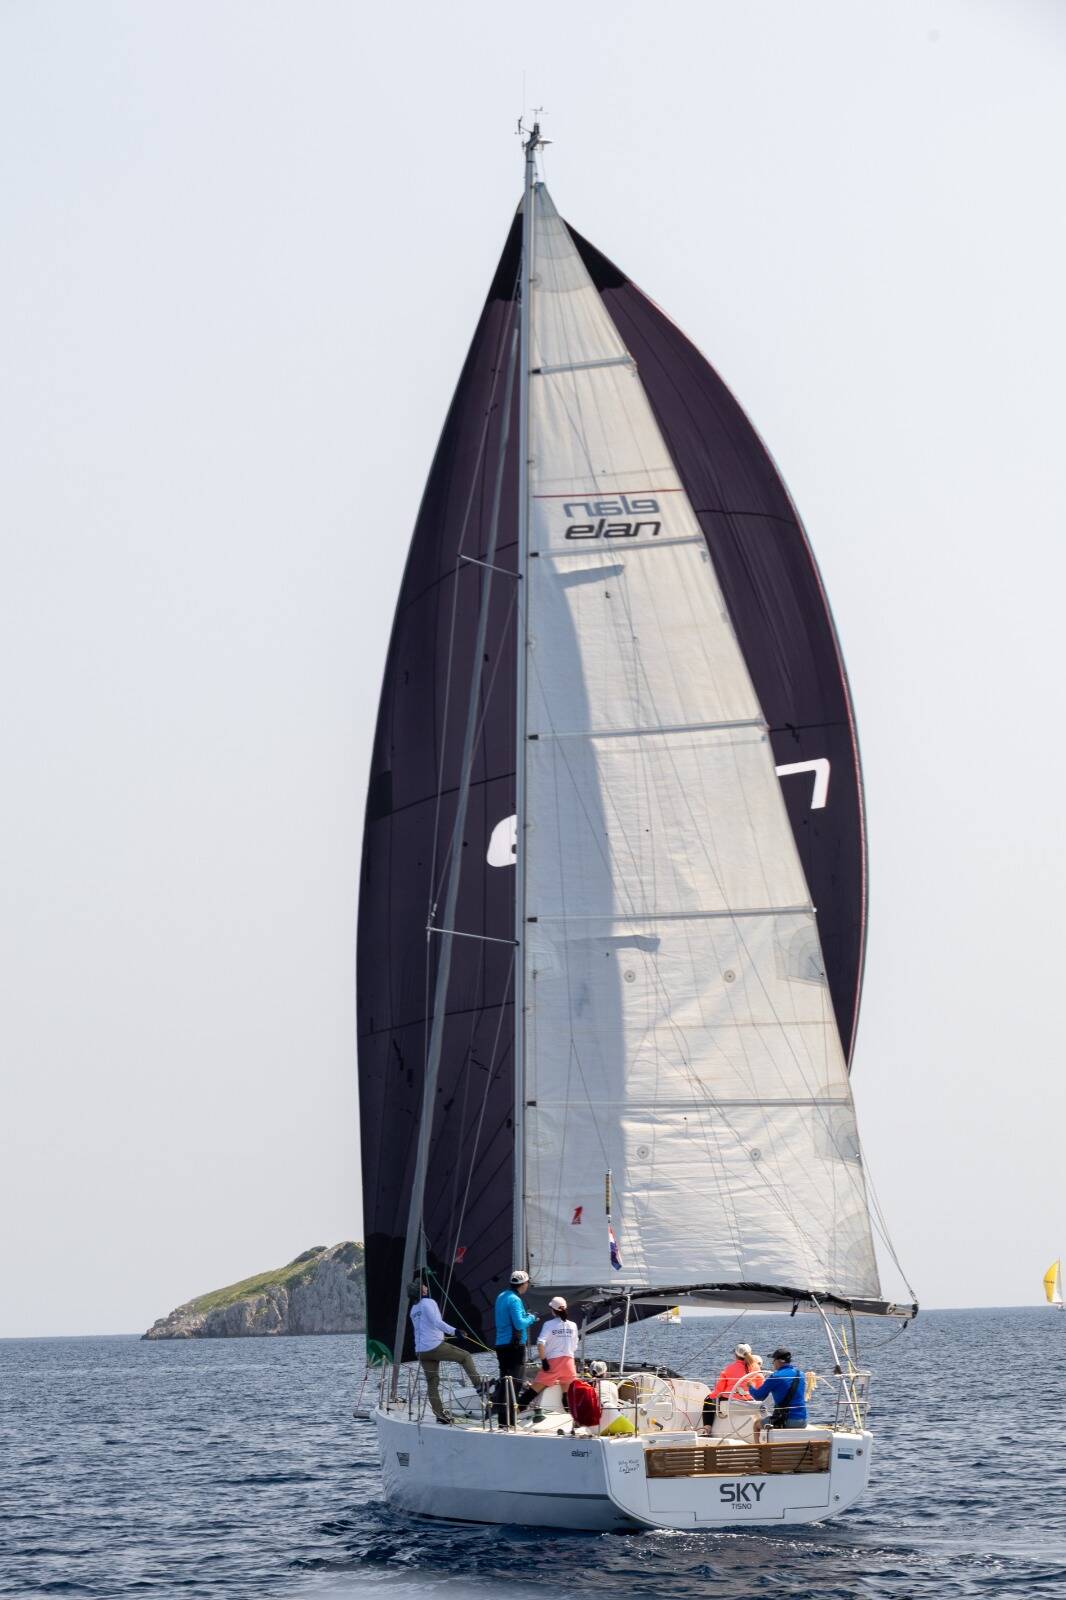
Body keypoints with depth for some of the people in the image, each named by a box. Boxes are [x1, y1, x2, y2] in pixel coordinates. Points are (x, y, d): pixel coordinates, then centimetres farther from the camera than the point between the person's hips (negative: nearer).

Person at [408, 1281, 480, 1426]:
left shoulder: (413, 1309, 18)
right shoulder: (429, 1303, -7)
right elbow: (437, 1322, -21)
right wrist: (454, 1331, -30)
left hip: (421, 1351, 8)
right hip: (435, 1347, -8)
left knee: (432, 1382, 7)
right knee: (465, 1356, 7)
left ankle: (439, 1414, 3)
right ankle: (478, 1385, 2)